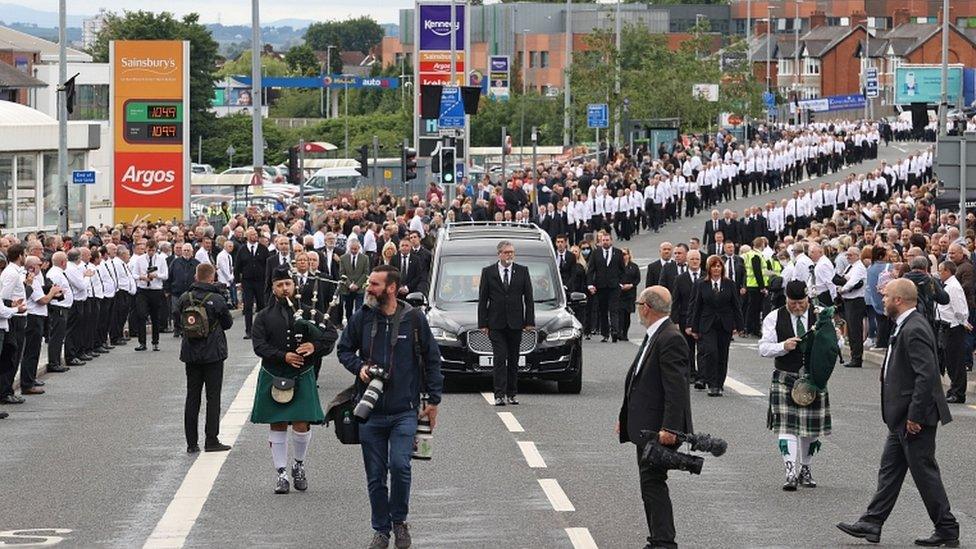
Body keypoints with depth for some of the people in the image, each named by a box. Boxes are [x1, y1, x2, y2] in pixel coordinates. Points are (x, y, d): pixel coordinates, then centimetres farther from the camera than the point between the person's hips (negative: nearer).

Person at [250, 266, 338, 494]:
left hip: (302, 378, 0)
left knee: (301, 425, -4)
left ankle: (299, 465, 21)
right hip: (273, 377, 0)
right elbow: (259, 345, -8)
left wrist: (314, 346, -17)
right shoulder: (264, 317, 3)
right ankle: (281, 473, 10)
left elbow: (331, 334, 2)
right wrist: (284, 357, -20)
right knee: (278, 426, 3)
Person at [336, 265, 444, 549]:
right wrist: (359, 366, -6)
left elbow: (431, 359, 6)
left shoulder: (413, 319, -3)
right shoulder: (361, 318, 1)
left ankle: (399, 520, 4)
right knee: (375, 475, 6)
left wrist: (433, 399, 5)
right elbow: (344, 350, 15)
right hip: (371, 411, 2)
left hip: (404, 410, -2)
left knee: (400, 465, -18)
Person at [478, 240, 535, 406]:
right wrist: (482, 323, -3)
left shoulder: (522, 271, 6)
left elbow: (528, 298, 6)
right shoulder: (488, 272, 3)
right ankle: (499, 395, -11)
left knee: (513, 360, 8)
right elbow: (482, 299, 3)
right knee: (499, 359, -8)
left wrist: (530, 321, 0)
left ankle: (512, 393, 16)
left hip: (515, 323, 2)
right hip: (496, 324, -2)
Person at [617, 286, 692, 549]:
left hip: (658, 430, -11)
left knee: (653, 483, -11)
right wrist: (625, 416, 21)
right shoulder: (653, 337, 14)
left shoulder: (670, 340, -18)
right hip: (646, 428, 11)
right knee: (650, 484, 14)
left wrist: (669, 428, -27)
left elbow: (676, 389, -23)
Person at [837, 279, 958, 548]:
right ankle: (872, 524, 18)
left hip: (915, 418, -11)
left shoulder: (914, 330, -21)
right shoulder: (906, 326, 11)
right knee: (890, 469, 13)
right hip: (901, 419, 11)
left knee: (925, 473, -2)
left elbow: (927, 374, -27)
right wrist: (906, 415, 19)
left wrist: (915, 416, -24)